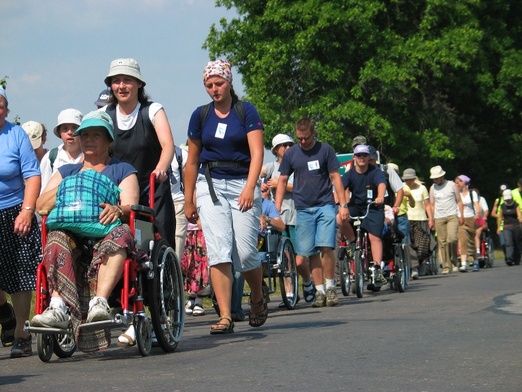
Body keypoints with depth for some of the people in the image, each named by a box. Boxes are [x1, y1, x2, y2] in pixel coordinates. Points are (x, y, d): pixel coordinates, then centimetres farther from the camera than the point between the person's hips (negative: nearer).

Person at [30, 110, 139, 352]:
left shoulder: (123, 171, 22)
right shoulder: (67, 172, 30)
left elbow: (130, 207, 5)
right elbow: (40, 205, 16)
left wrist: (117, 210, -20)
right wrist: (70, 186, 1)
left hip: (104, 231, -2)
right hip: (71, 231, 2)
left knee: (120, 236, -38)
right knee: (57, 240, -34)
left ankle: (100, 302, -55)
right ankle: (58, 307, -52)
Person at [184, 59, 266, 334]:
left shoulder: (246, 111, -1)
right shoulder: (200, 115, 8)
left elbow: (257, 153, -9)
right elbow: (192, 161, 15)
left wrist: (249, 188, -23)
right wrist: (188, 200, 13)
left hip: (242, 184, -2)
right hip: (210, 185, 2)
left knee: (245, 252, -5)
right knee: (218, 251, -10)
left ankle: (258, 299, 24)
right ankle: (225, 317, -11)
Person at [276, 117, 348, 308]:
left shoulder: (325, 150, 1)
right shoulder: (290, 153, 6)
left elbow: (335, 176, 2)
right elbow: (282, 180, 11)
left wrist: (343, 204, -4)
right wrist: (277, 208, 3)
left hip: (325, 206, -2)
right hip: (303, 209, 2)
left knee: (326, 247, -14)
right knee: (311, 252, 0)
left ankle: (330, 287, 0)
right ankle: (319, 291, 8)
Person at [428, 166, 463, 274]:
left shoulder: (452, 185, 6)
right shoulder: (433, 188, 11)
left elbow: (459, 201, 9)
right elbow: (432, 205, 15)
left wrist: (461, 215, 2)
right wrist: (431, 219, 8)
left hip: (452, 216, -2)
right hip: (439, 218, 2)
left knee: (452, 238, -19)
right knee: (442, 242, -3)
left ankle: (454, 261, 1)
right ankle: (446, 266, 0)